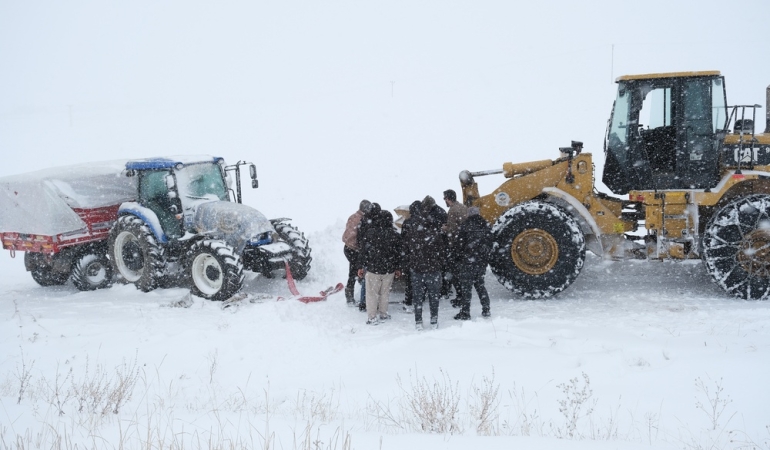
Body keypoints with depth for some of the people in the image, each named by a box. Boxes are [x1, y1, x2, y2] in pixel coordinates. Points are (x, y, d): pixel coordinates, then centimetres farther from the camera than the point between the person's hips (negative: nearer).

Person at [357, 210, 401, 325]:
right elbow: (398, 253, 4)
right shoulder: (394, 235, -4)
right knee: (385, 293, 17)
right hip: (389, 270, 2)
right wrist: (398, 268, 16)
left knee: (372, 293, 5)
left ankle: (372, 317, 6)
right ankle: (383, 314, 26)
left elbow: (363, 250, -6)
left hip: (372, 269, -2)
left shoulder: (370, 232, -9)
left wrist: (360, 266, 2)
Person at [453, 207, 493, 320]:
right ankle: (486, 310, 16)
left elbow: (460, 244, -10)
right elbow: (490, 245, 14)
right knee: (480, 285, 17)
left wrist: (459, 255, 6)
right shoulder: (486, 226, 8)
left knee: (466, 287, -1)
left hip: (467, 261, -6)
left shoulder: (464, 226, -10)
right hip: (482, 262, 6)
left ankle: (465, 313, 0)